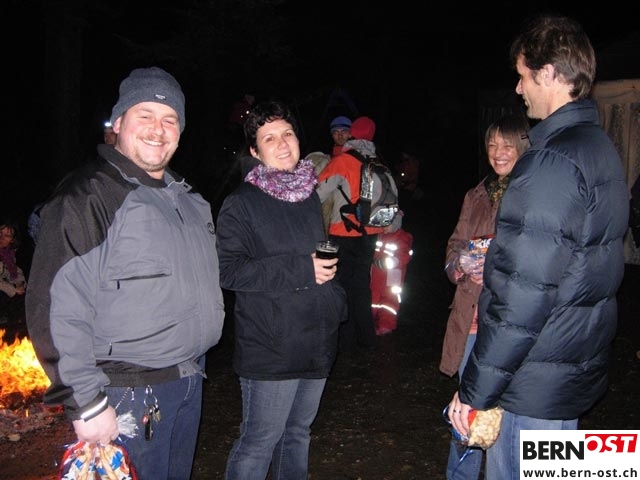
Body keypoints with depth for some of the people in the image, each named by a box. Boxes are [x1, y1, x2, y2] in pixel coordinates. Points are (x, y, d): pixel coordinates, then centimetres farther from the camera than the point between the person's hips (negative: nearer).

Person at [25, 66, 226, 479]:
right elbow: (58, 310, -20)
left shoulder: (185, 196, 11)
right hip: (129, 396, -8)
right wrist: (87, 404, -21)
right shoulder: (86, 197, -15)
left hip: (189, 380, 8)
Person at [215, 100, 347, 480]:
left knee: (298, 433, 19)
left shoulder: (311, 195, 12)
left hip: (316, 345, 7)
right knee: (259, 442, 1)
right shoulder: (241, 204, -9)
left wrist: (336, 300, 13)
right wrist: (301, 269, -21)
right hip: (269, 350, -6)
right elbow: (228, 270, -19)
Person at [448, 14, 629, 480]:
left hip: (536, 385, -9)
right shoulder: (602, 149, 11)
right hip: (578, 370, 10)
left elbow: (525, 292, -25)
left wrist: (474, 389, -17)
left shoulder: (554, 160, -21)